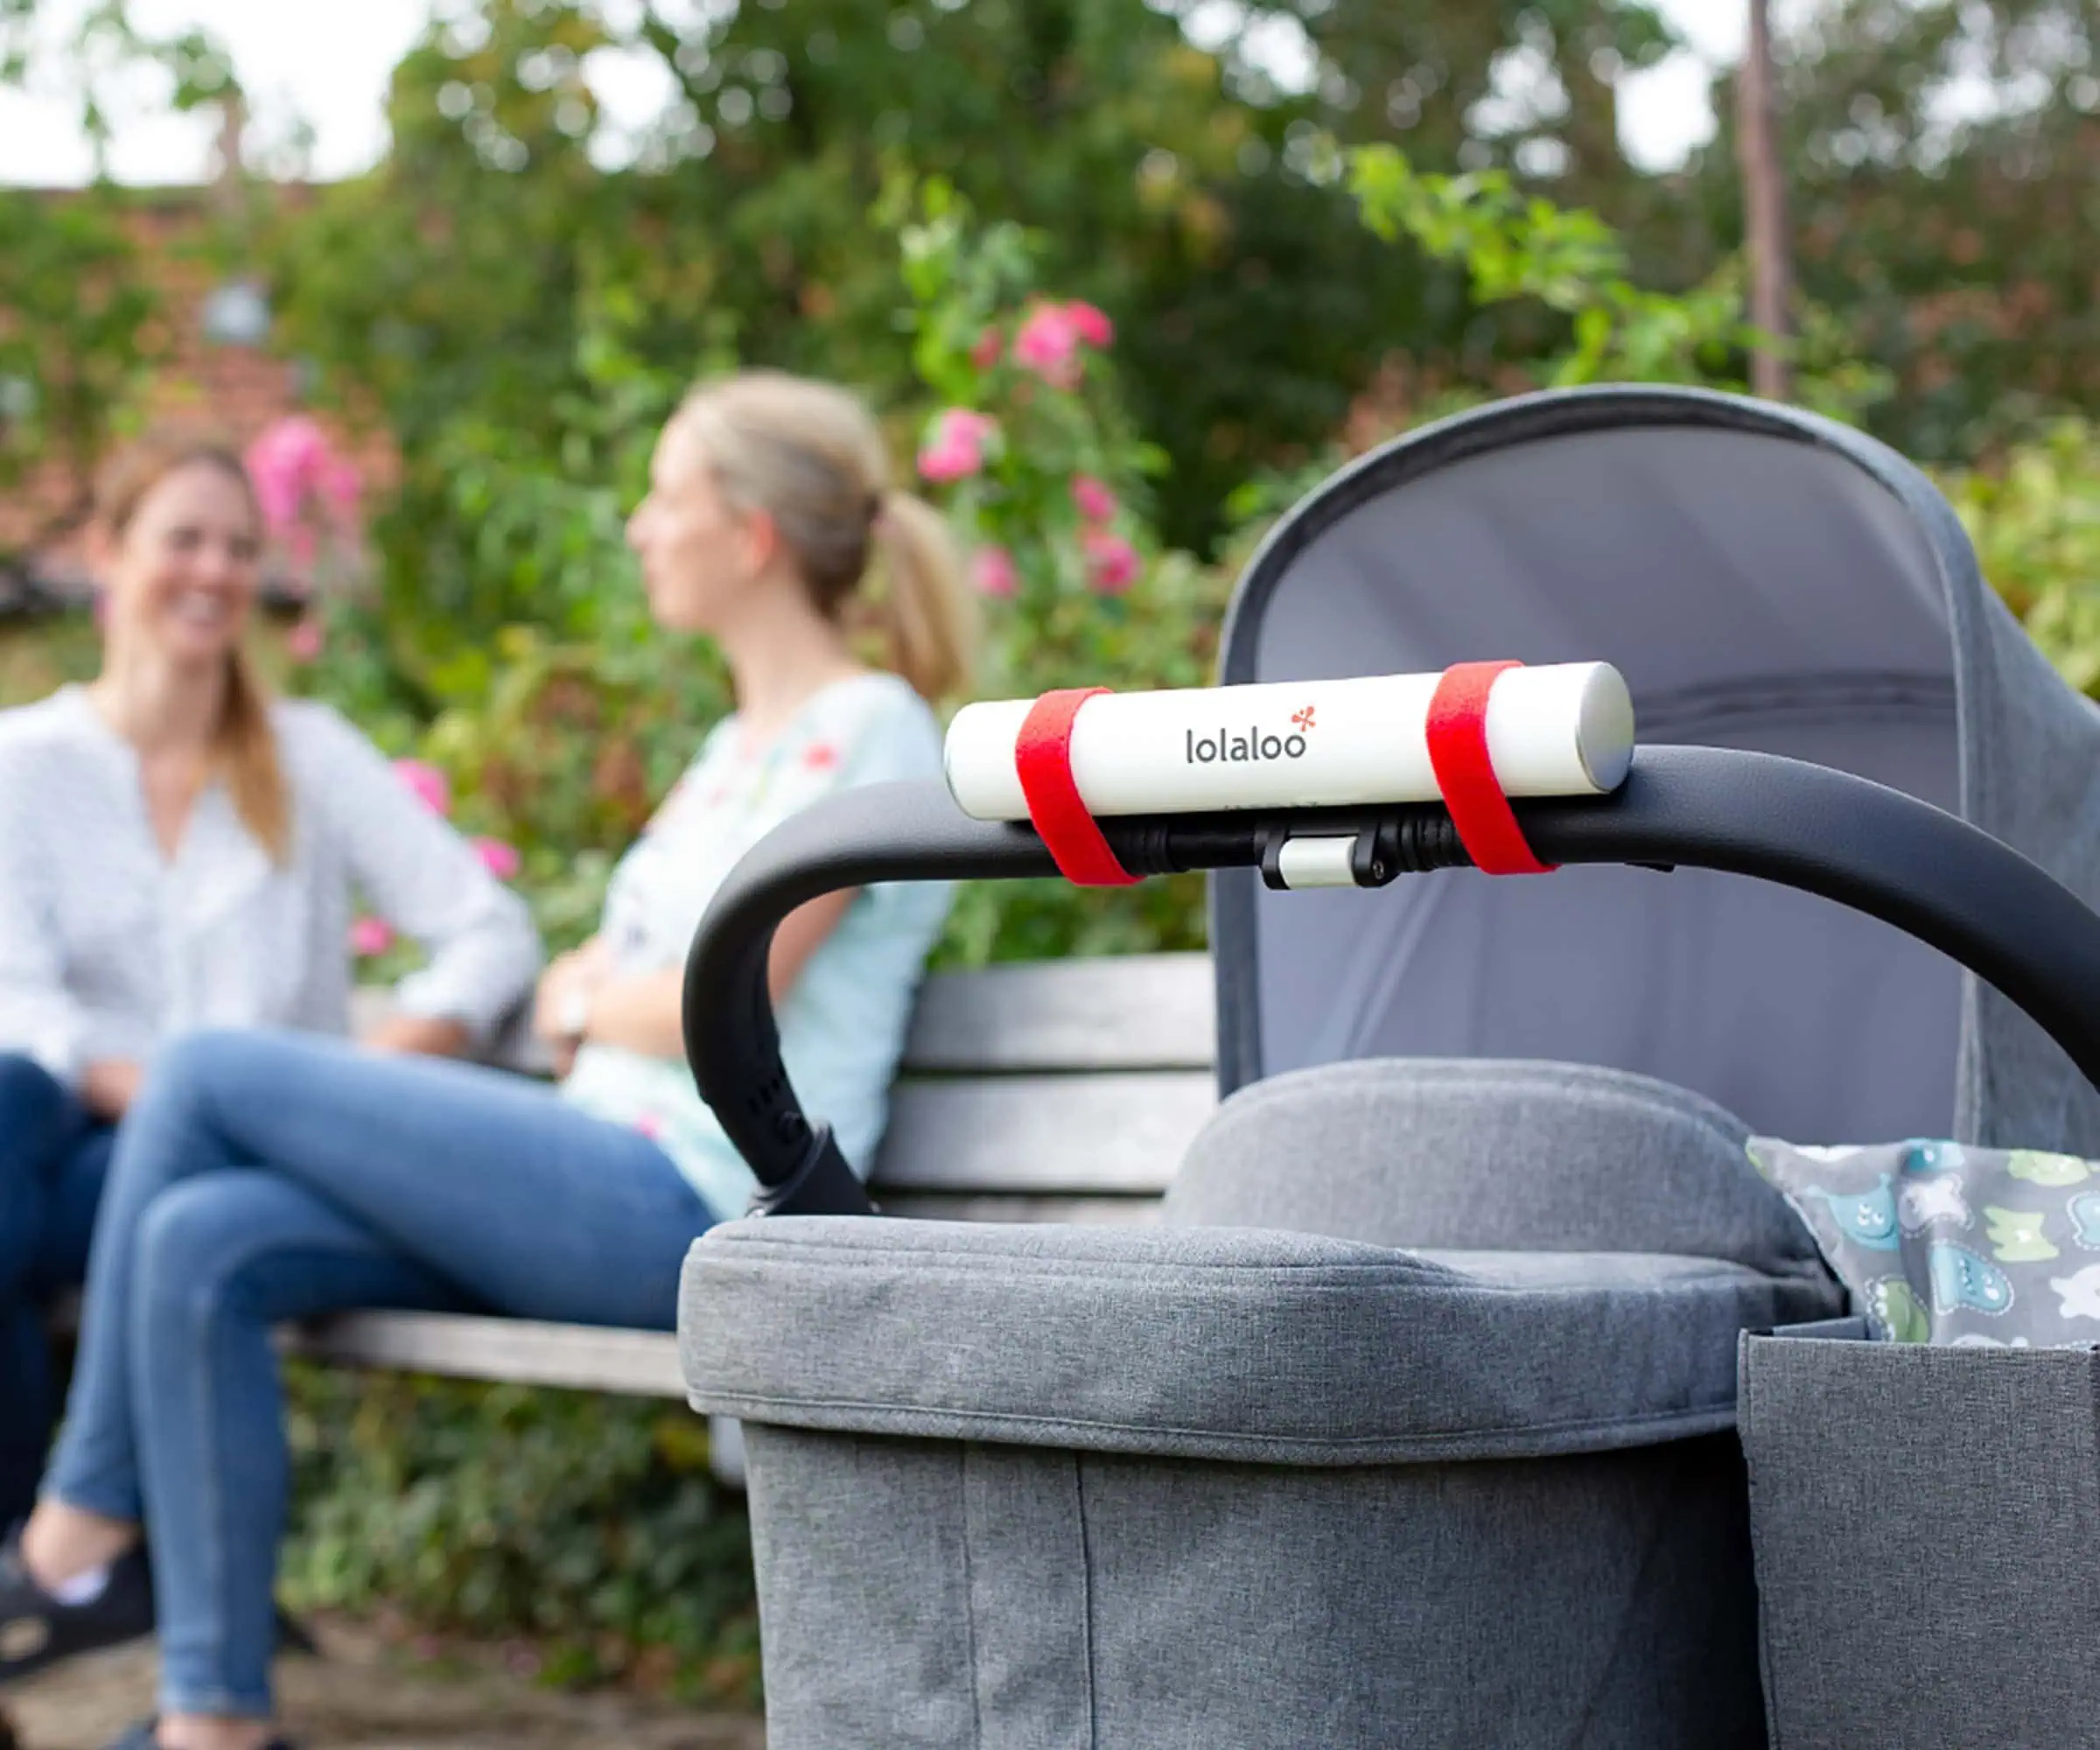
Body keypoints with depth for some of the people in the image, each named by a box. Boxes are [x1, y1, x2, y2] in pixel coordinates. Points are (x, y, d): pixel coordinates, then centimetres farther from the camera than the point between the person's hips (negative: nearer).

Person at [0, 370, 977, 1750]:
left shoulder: (869, 731, -8)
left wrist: (589, 1001, 5)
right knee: (199, 1247, -11)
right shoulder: (741, 744, 22)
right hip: (612, 1193, 9)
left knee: (211, 1076, -10)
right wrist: (592, 993, 0)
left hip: (689, 1210, -9)